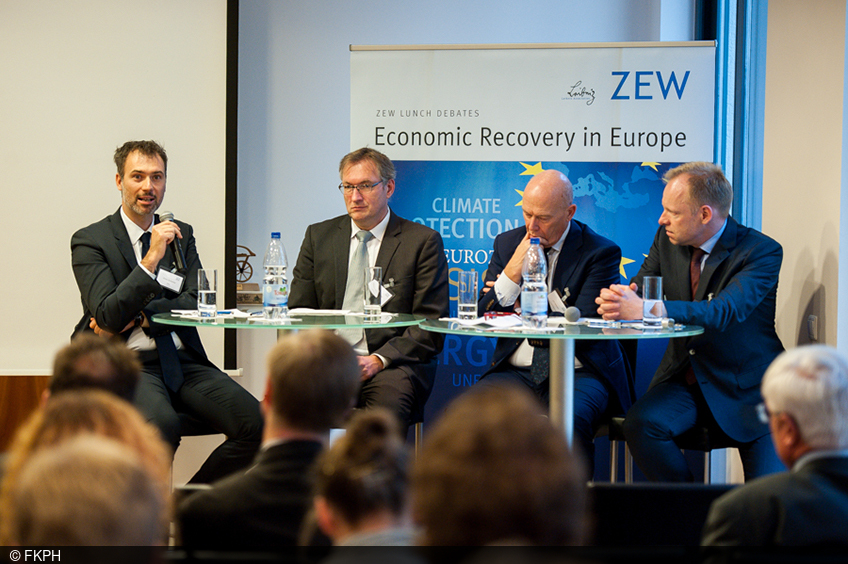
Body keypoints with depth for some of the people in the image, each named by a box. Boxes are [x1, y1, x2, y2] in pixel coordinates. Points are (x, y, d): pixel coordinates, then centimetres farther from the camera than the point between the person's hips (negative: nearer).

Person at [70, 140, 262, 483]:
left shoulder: (181, 234, 17)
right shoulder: (89, 241, 2)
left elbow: (197, 303, 5)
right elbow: (109, 316, -11)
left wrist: (135, 318, -8)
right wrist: (151, 258, -20)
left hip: (182, 361, 5)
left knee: (255, 423, -19)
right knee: (162, 426, -37)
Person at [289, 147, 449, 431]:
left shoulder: (423, 242, 6)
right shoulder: (318, 236, 17)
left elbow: (431, 325, 0)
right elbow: (299, 312, 15)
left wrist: (379, 360, -15)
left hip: (392, 364, -2)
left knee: (388, 403, -37)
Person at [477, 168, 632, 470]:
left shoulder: (601, 252, -3)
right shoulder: (507, 244, 11)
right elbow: (481, 320, 6)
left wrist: (523, 310, -3)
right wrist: (512, 272, -8)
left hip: (578, 373, -3)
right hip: (514, 371, 4)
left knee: (570, 418, -36)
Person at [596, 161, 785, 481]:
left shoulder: (762, 252, -14)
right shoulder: (667, 238, 4)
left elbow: (724, 312, -29)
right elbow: (639, 290, 5)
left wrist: (646, 309, -40)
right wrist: (617, 300, -23)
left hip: (745, 386, -4)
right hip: (684, 379, 4)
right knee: (640, 424, -27)